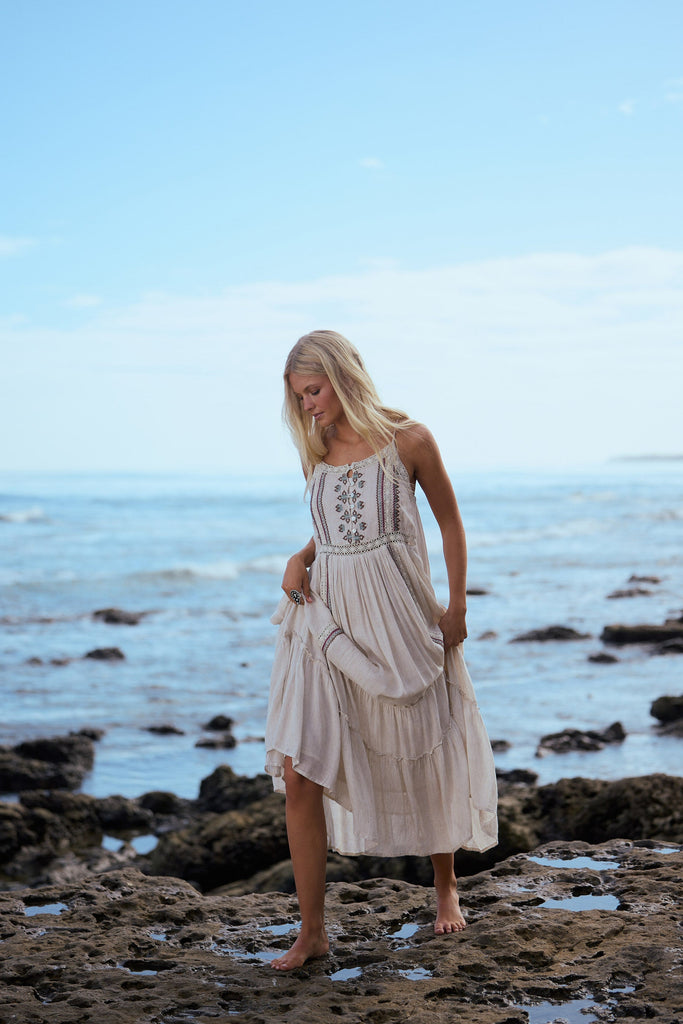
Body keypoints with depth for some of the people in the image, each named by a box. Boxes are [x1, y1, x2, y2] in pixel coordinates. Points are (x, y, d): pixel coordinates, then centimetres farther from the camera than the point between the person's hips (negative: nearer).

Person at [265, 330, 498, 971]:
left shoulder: (407, 440, -5)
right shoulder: (317, 451, 8)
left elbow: (450, 522, 3)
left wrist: (456, 606, -1)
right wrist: (300, 558, 1)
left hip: (397, 616, -3)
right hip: (326, 617, 3)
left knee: (425, 761, 13)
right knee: (298, 774, -7)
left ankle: (445, 887, 39)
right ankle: (311, 931, 3)